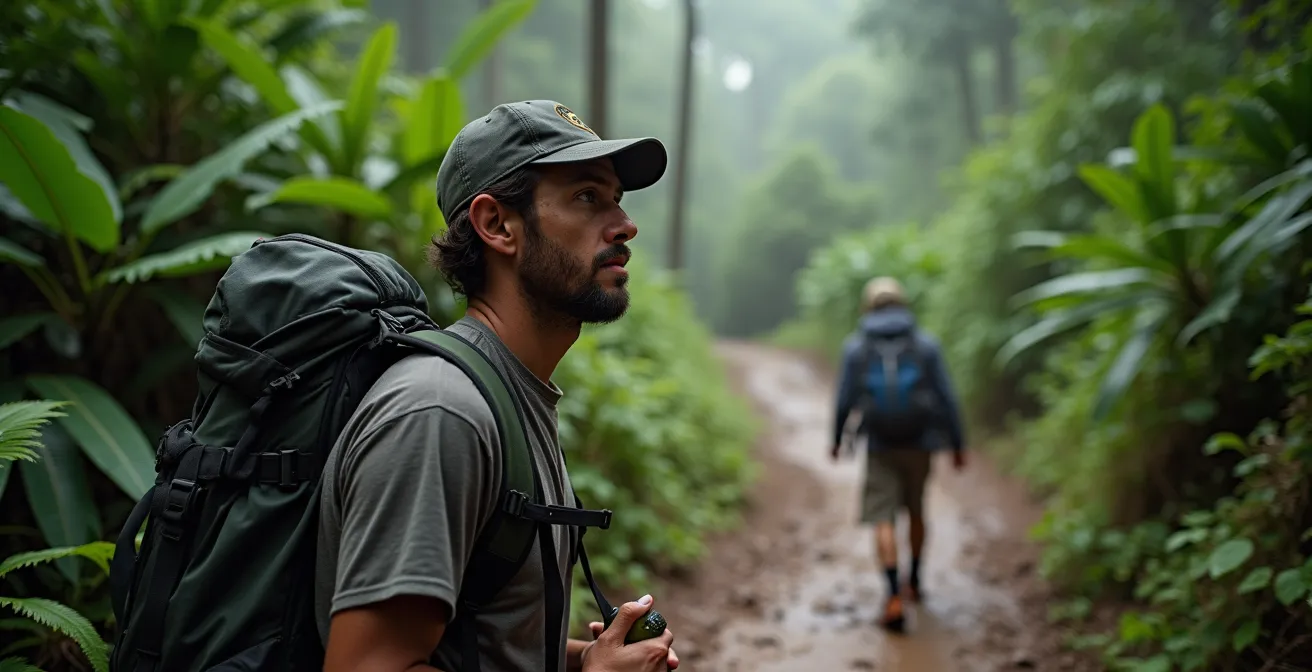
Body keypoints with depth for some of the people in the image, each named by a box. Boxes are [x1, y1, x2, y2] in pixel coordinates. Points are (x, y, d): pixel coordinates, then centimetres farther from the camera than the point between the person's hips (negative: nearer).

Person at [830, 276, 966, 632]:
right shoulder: (925, 343, -1)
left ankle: (894, 597, -18)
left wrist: (836, 440, 14)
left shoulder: (855, 346, -2)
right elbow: (946, 398, -4)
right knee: (916, 510, 22)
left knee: (883, 519, -3)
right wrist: (958, 445, 3)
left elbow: (845, 400, -2)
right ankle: (914, 583, 34)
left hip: (880, 446, -2)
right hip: (919, 443, 2)